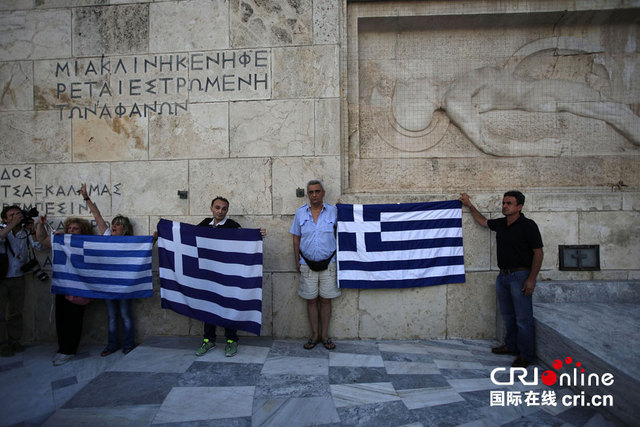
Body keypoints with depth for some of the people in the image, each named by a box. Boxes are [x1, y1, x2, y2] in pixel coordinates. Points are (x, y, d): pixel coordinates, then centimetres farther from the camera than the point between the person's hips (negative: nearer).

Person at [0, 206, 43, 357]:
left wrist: (32, 229, -16)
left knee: (16, 311, 13)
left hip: (18, 278, 3)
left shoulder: (26, 232, -1)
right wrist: (13, 224, -31)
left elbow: (38, 246, -11)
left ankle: (14, 341, 27)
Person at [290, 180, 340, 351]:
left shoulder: (333, 211, 0)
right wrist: (297, 261, 5)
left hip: (328, 263, -1)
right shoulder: (300, 213, 3)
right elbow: (296, 238, 8)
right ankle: (314, 334, 23)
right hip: (307, 264, 1)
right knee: (311, 300, 8)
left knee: (326, 300, 6)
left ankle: (325, 335, 21)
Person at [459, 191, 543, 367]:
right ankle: (511, 346, 32)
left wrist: (531, 279, -17)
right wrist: (470, 205, 24)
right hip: (503, 275, 7)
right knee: (507, 315, 17)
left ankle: (525, 355, 11)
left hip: (520, 276, -7)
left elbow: (538, 253, -12)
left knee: (523, 318, -1)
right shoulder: (500, 224, 8)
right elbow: (483, 221, 28)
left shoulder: (528, 225, -12)